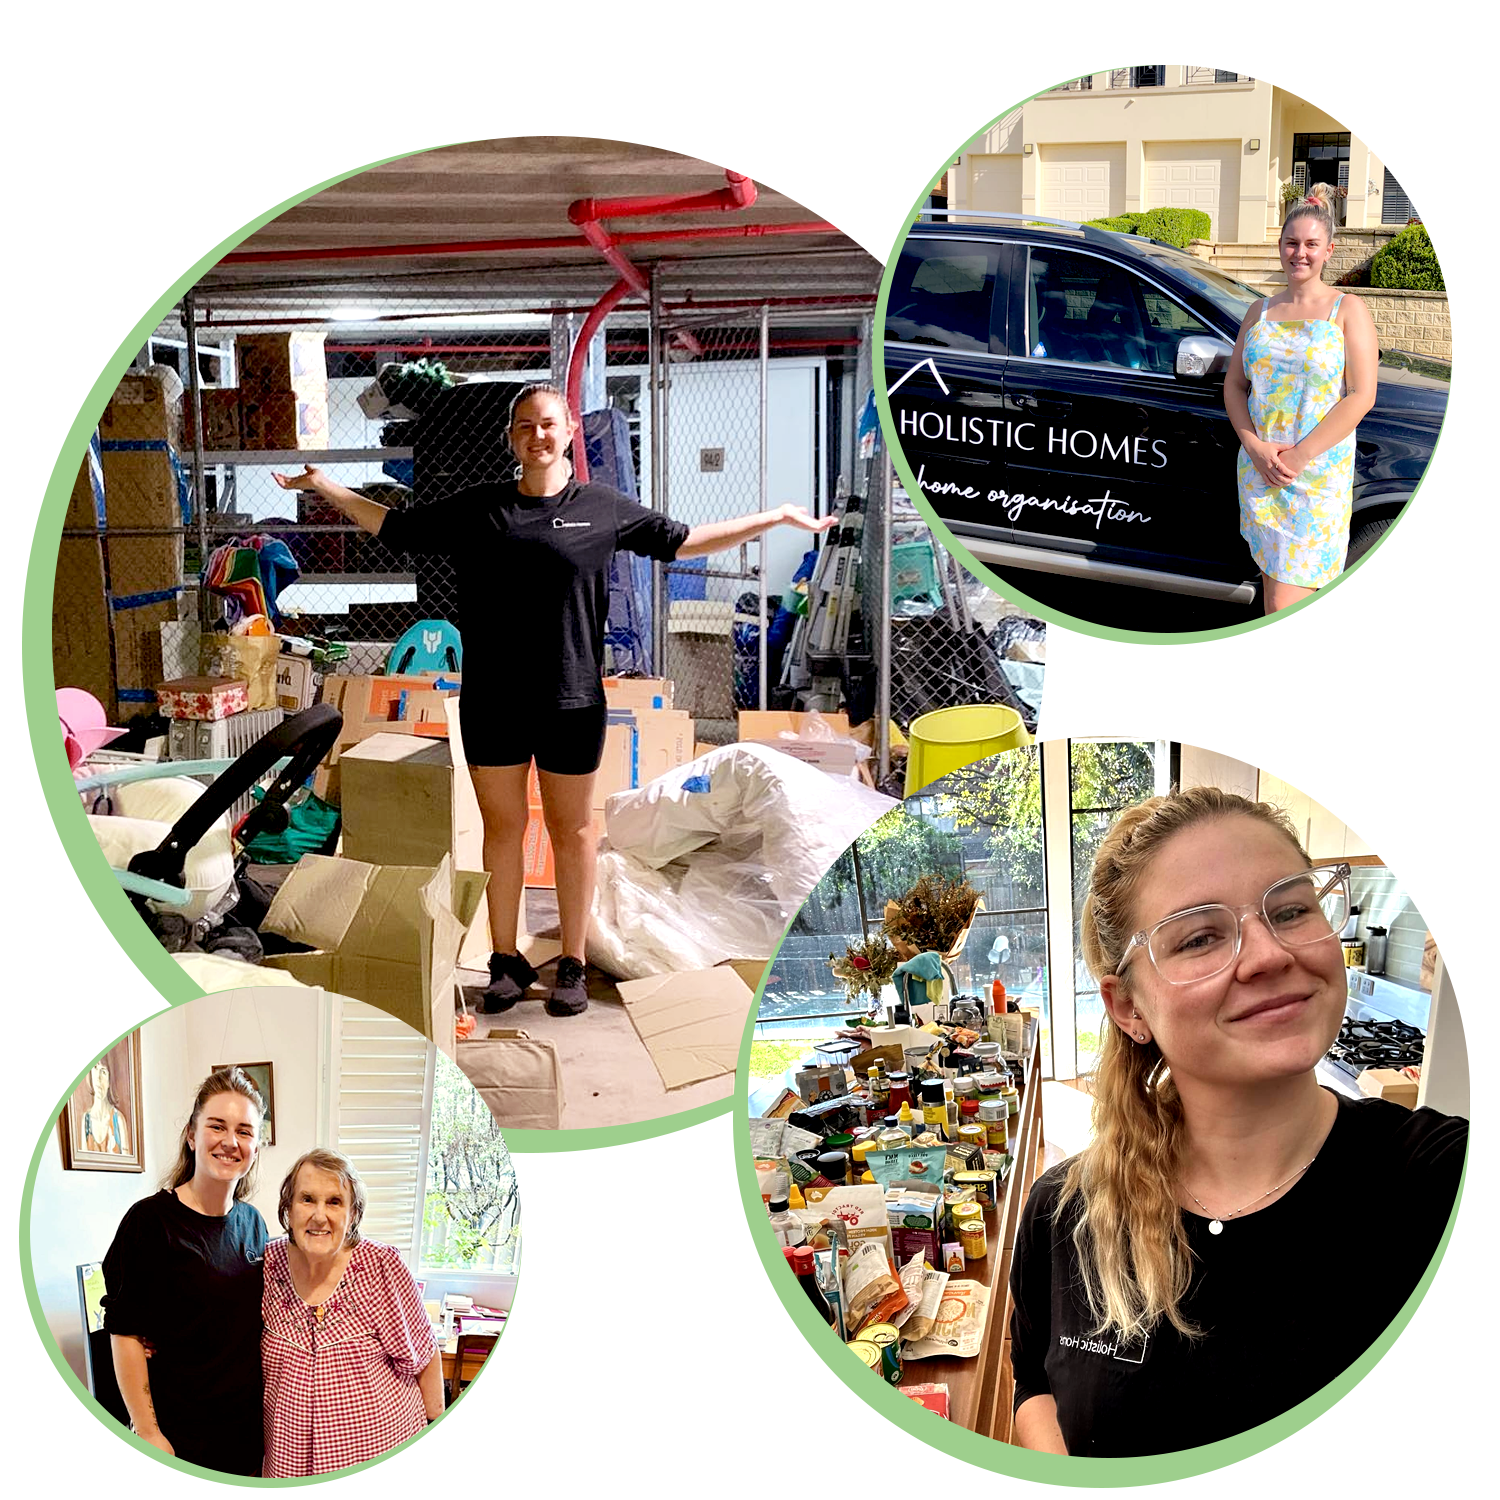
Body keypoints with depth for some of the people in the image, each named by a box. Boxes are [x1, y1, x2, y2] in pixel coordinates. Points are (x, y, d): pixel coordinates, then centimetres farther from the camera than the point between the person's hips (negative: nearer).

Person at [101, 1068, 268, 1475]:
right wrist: (147, 1433, -15)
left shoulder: (252, 1223, 5)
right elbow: (125, 1335, -13)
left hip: (246, 1423, 5)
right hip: (177, 1432, -5)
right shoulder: (151, 1221, -13)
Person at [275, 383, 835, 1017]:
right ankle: (506, 961, 20)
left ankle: (572, 965, 18)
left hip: (571, 701, -1)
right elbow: (394, 526, 17)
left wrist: (780, 517, 11)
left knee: (571, 829, 7)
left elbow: (685, 541, 12)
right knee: (502, 826, 8)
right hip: (491, 701, 1)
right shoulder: (475, 509, 5)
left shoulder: (604, 509, 3)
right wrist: (324, 486, 16)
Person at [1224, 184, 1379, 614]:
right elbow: (1233, 385, 11)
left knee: (1286, 601, -12)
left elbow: (1361, 396, -8)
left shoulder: (1348, 311, -2)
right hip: (1258, 468, 4)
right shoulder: (1261, 311, 12)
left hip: (1318, 475, -4)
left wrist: (1300, 456, -15)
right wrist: (1255, 447, -7)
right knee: (1272, 577, 9)